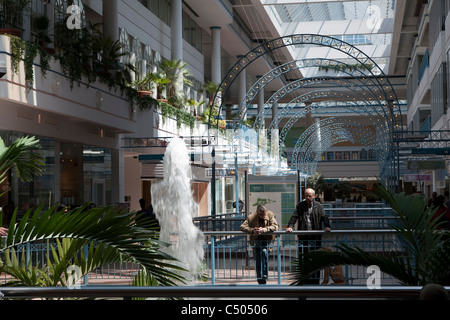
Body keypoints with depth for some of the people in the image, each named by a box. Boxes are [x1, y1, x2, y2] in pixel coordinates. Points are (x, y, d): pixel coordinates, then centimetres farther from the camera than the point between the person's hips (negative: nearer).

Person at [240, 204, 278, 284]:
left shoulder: (270, 215, -7)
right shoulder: (251, 217, -9)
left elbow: (275, 226, -16)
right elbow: (242, 227, -13)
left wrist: (263, 230, -29)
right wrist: (252, 230, -30)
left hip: (266, 239, -1)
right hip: (256, 240, 1)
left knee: (264, 252, -28)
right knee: (257, 260, -2)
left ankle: (265, 274, -17)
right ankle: (260, 279, 12)